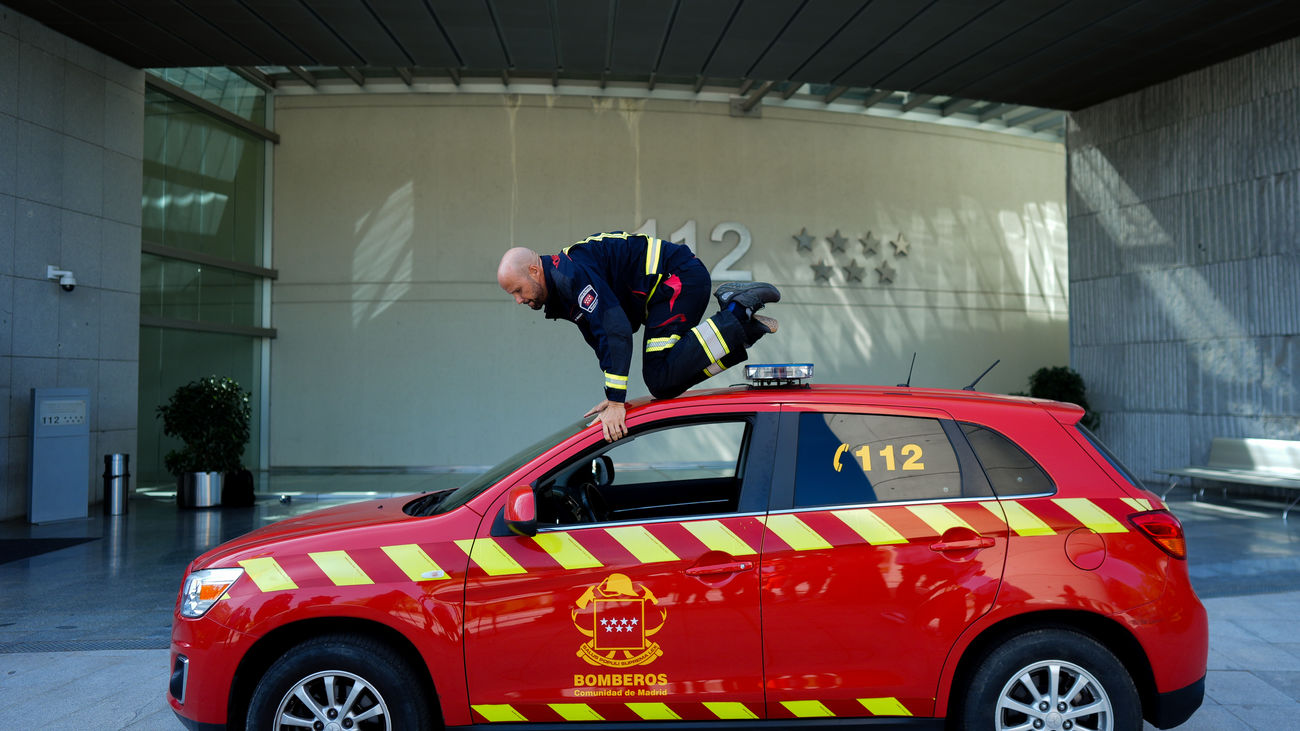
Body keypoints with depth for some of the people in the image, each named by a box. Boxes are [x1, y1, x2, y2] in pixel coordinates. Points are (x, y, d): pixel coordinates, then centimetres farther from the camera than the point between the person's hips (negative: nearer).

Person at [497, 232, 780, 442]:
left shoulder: (570, 274, -20)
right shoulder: (560, 297, 13)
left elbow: (615, 329, -30)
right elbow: (602, 340, 22)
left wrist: (616, 402, -30)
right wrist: (612, 397, 11)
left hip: (680, 277, -10)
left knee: (661, 381, -18)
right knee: (664, 384, 4)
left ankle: (738, 313, -12)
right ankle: (741, 322, 5)